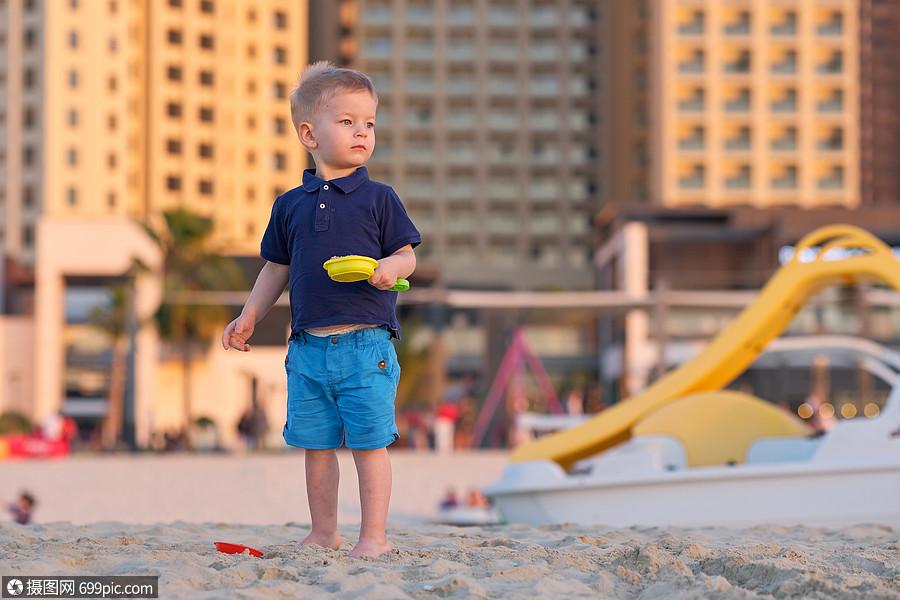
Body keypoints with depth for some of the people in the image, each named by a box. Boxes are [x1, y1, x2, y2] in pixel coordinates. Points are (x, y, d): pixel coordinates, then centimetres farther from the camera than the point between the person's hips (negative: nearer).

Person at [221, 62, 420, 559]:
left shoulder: (379, 199, 0)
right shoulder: (290, 205, 8)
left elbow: (406, 255, 1)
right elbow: (277, 268, 17)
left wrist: (391, 267, -21)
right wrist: (248, 317, 13)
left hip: (365, 345, -3)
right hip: (309, 346, 4)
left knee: (369, 442, -2)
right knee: (317, 444, 10)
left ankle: (373, 535, 5)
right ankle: (323, 532, 21)